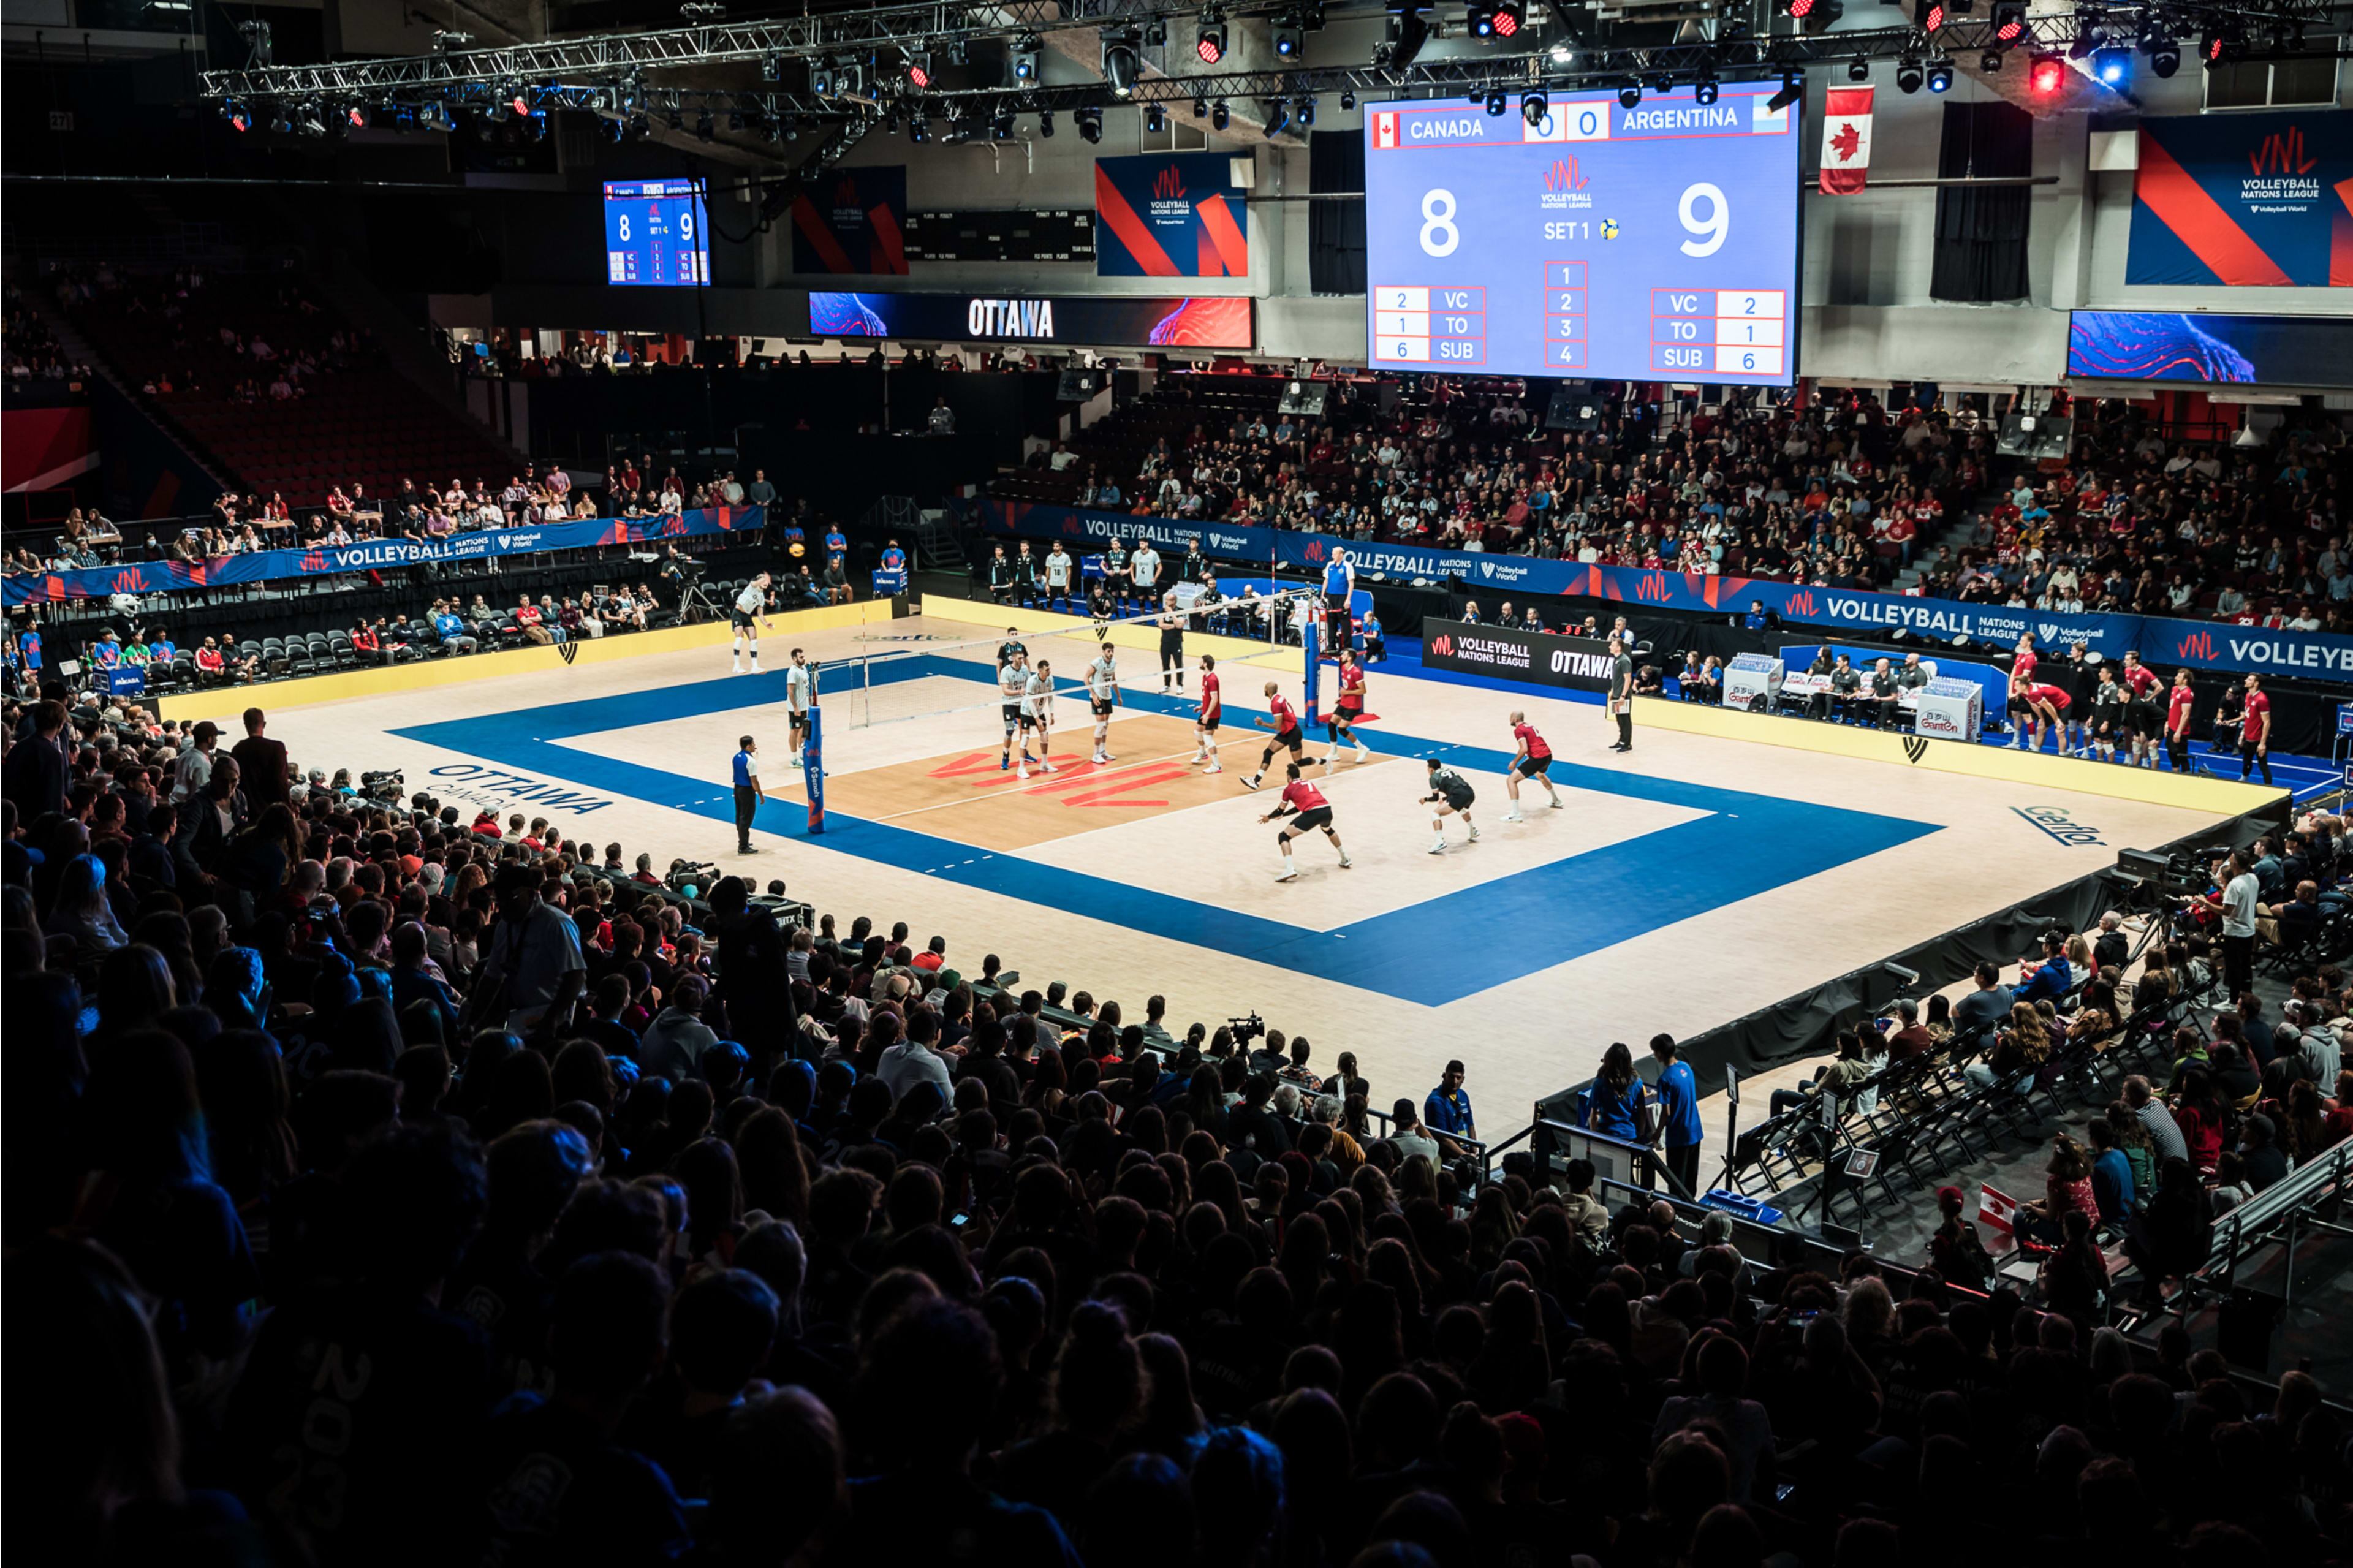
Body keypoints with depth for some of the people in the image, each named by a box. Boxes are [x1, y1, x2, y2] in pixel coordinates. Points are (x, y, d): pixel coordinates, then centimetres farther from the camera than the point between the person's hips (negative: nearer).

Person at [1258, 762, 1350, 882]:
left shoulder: (1289, 788, 12)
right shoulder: (1308, 783, 28)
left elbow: (1280, 810, 19)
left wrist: (1269, 817, 38)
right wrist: (1283, 815, 46)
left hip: (1312, 813, -6)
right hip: (1327, 809, 6)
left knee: (1283, 837, 4)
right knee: (1328, 829, 42)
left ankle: (1289, 869, -16)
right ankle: (1345, 859, 48)